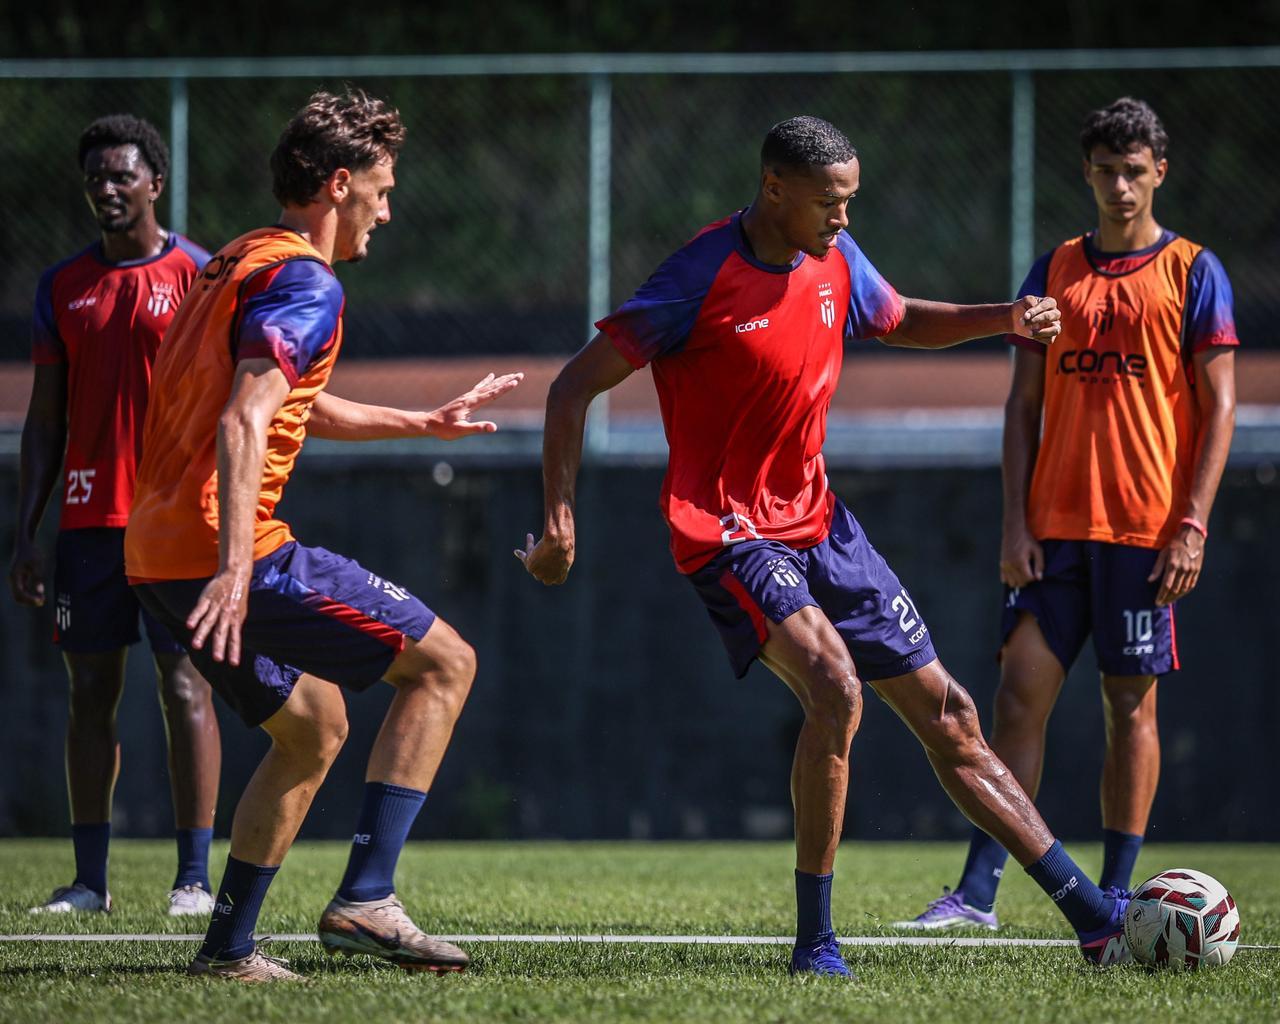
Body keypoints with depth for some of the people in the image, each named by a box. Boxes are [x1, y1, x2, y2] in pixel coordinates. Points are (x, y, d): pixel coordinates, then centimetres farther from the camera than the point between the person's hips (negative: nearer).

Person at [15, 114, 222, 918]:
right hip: (89, 515, 4)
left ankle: (195, 876, -3)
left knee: (185, 686, -5)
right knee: (91, 692, 4)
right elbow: (45, 421, 14)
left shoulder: (198, 275, 0)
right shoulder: (63, 286, 12)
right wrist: (27, 534, 8)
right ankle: (90, 878, 9)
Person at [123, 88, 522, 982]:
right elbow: (244, 425, -24)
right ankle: (366, 898, -10)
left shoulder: (239, 265, 21)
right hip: (232, 550, -10)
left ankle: (228, 947, 19)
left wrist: (425, 422, 44)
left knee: (314, 724, 23)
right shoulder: (304, 283, -10)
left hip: (155, 555, 10)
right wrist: (235, 569, -32)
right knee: (443, 661, -1)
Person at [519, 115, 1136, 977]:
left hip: (818, 524, 7)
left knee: (949, 719, 6)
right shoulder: (703, 277, -17)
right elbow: (575, 387, -14)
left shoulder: (835, 262, 3)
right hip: (727, 534, -7)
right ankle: (815, 938, -18)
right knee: (834, 690, -30)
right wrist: (560, 515, -21)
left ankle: (1095, 920, 11)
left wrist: (1003, 318, 6)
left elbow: (900, 321, 25)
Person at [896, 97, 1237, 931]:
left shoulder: (1194, 273, 2)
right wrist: (1015, 523, 1)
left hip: (1147, 530, -3)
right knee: (1022, 690, -3)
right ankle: (980, 889, -4)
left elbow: (1219, 406, -2)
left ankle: (1114, 896, 7)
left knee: (1131, 704, 1)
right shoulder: (1054, 273, 12)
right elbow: (1024, 404, 11)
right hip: (1055, 524, 3)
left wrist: (1193, 525, -10)